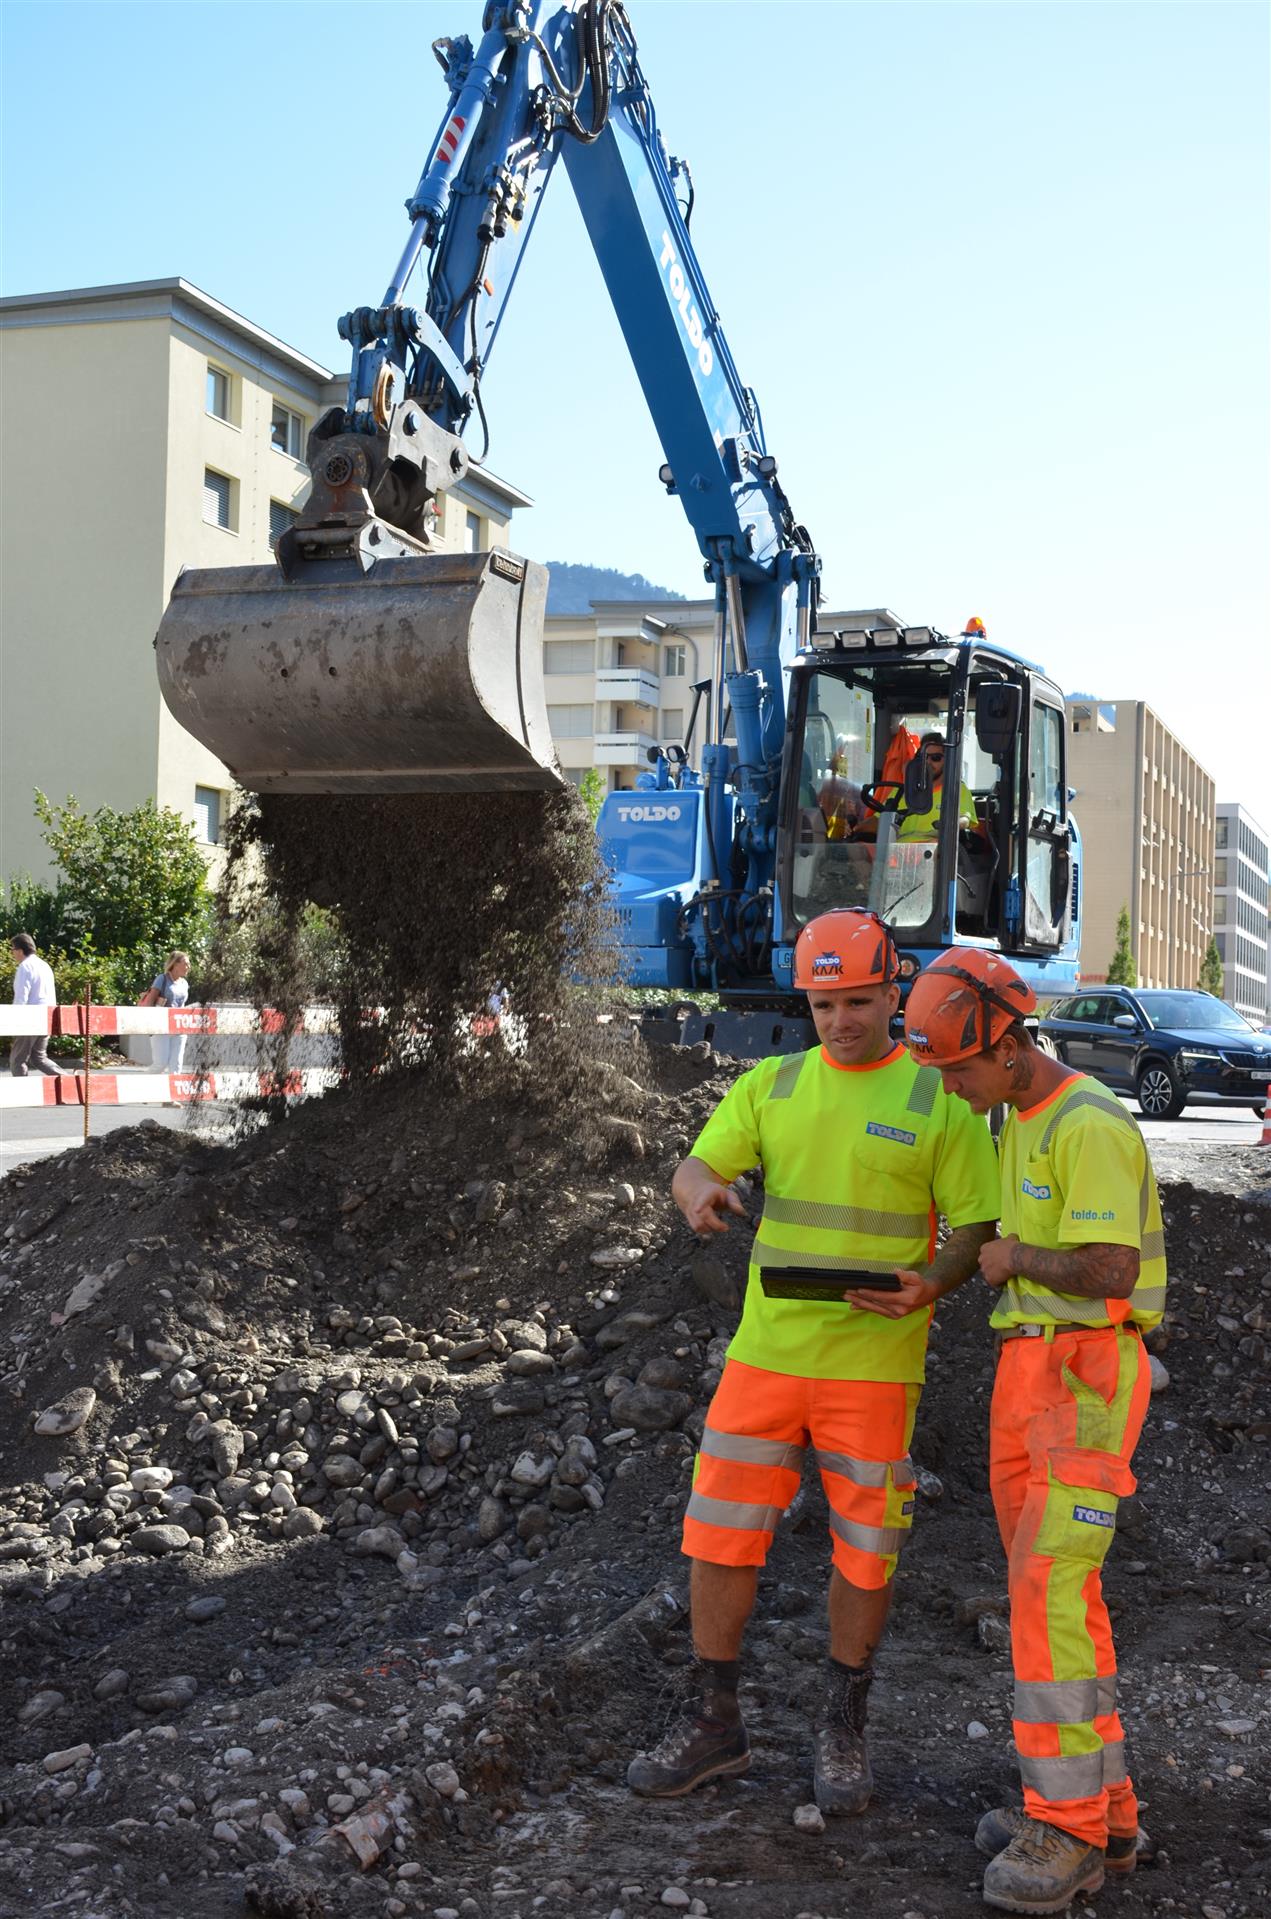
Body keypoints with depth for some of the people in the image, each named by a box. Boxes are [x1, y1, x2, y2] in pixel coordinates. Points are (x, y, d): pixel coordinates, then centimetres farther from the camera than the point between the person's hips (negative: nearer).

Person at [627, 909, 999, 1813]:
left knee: (864, 1553, 7)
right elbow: (694, 1166, 0)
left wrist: (929, 1283, -22)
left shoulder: (940, 1100, -2)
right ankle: (714, 1723, 21)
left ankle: (843, 1729, 27)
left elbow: (976, 1228, -2)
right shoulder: (771, 1085, 6)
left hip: (876, 1362, -2)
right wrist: (702, 1191, -25)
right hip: (766, 1353, 3)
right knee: (719, 1535, 4)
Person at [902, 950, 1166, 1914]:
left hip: (1089, 1381, -9)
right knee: (1051, 1590, 9)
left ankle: (1068, 1827, -5)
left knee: (1049, 1597, -12)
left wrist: (1014, 1258, -8)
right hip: (1030, 1373, 9)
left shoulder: (1092, 1126, -18)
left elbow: (1110, 1274, -23)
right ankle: (1101, 1808, 17)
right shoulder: (1025, 1120, 14)